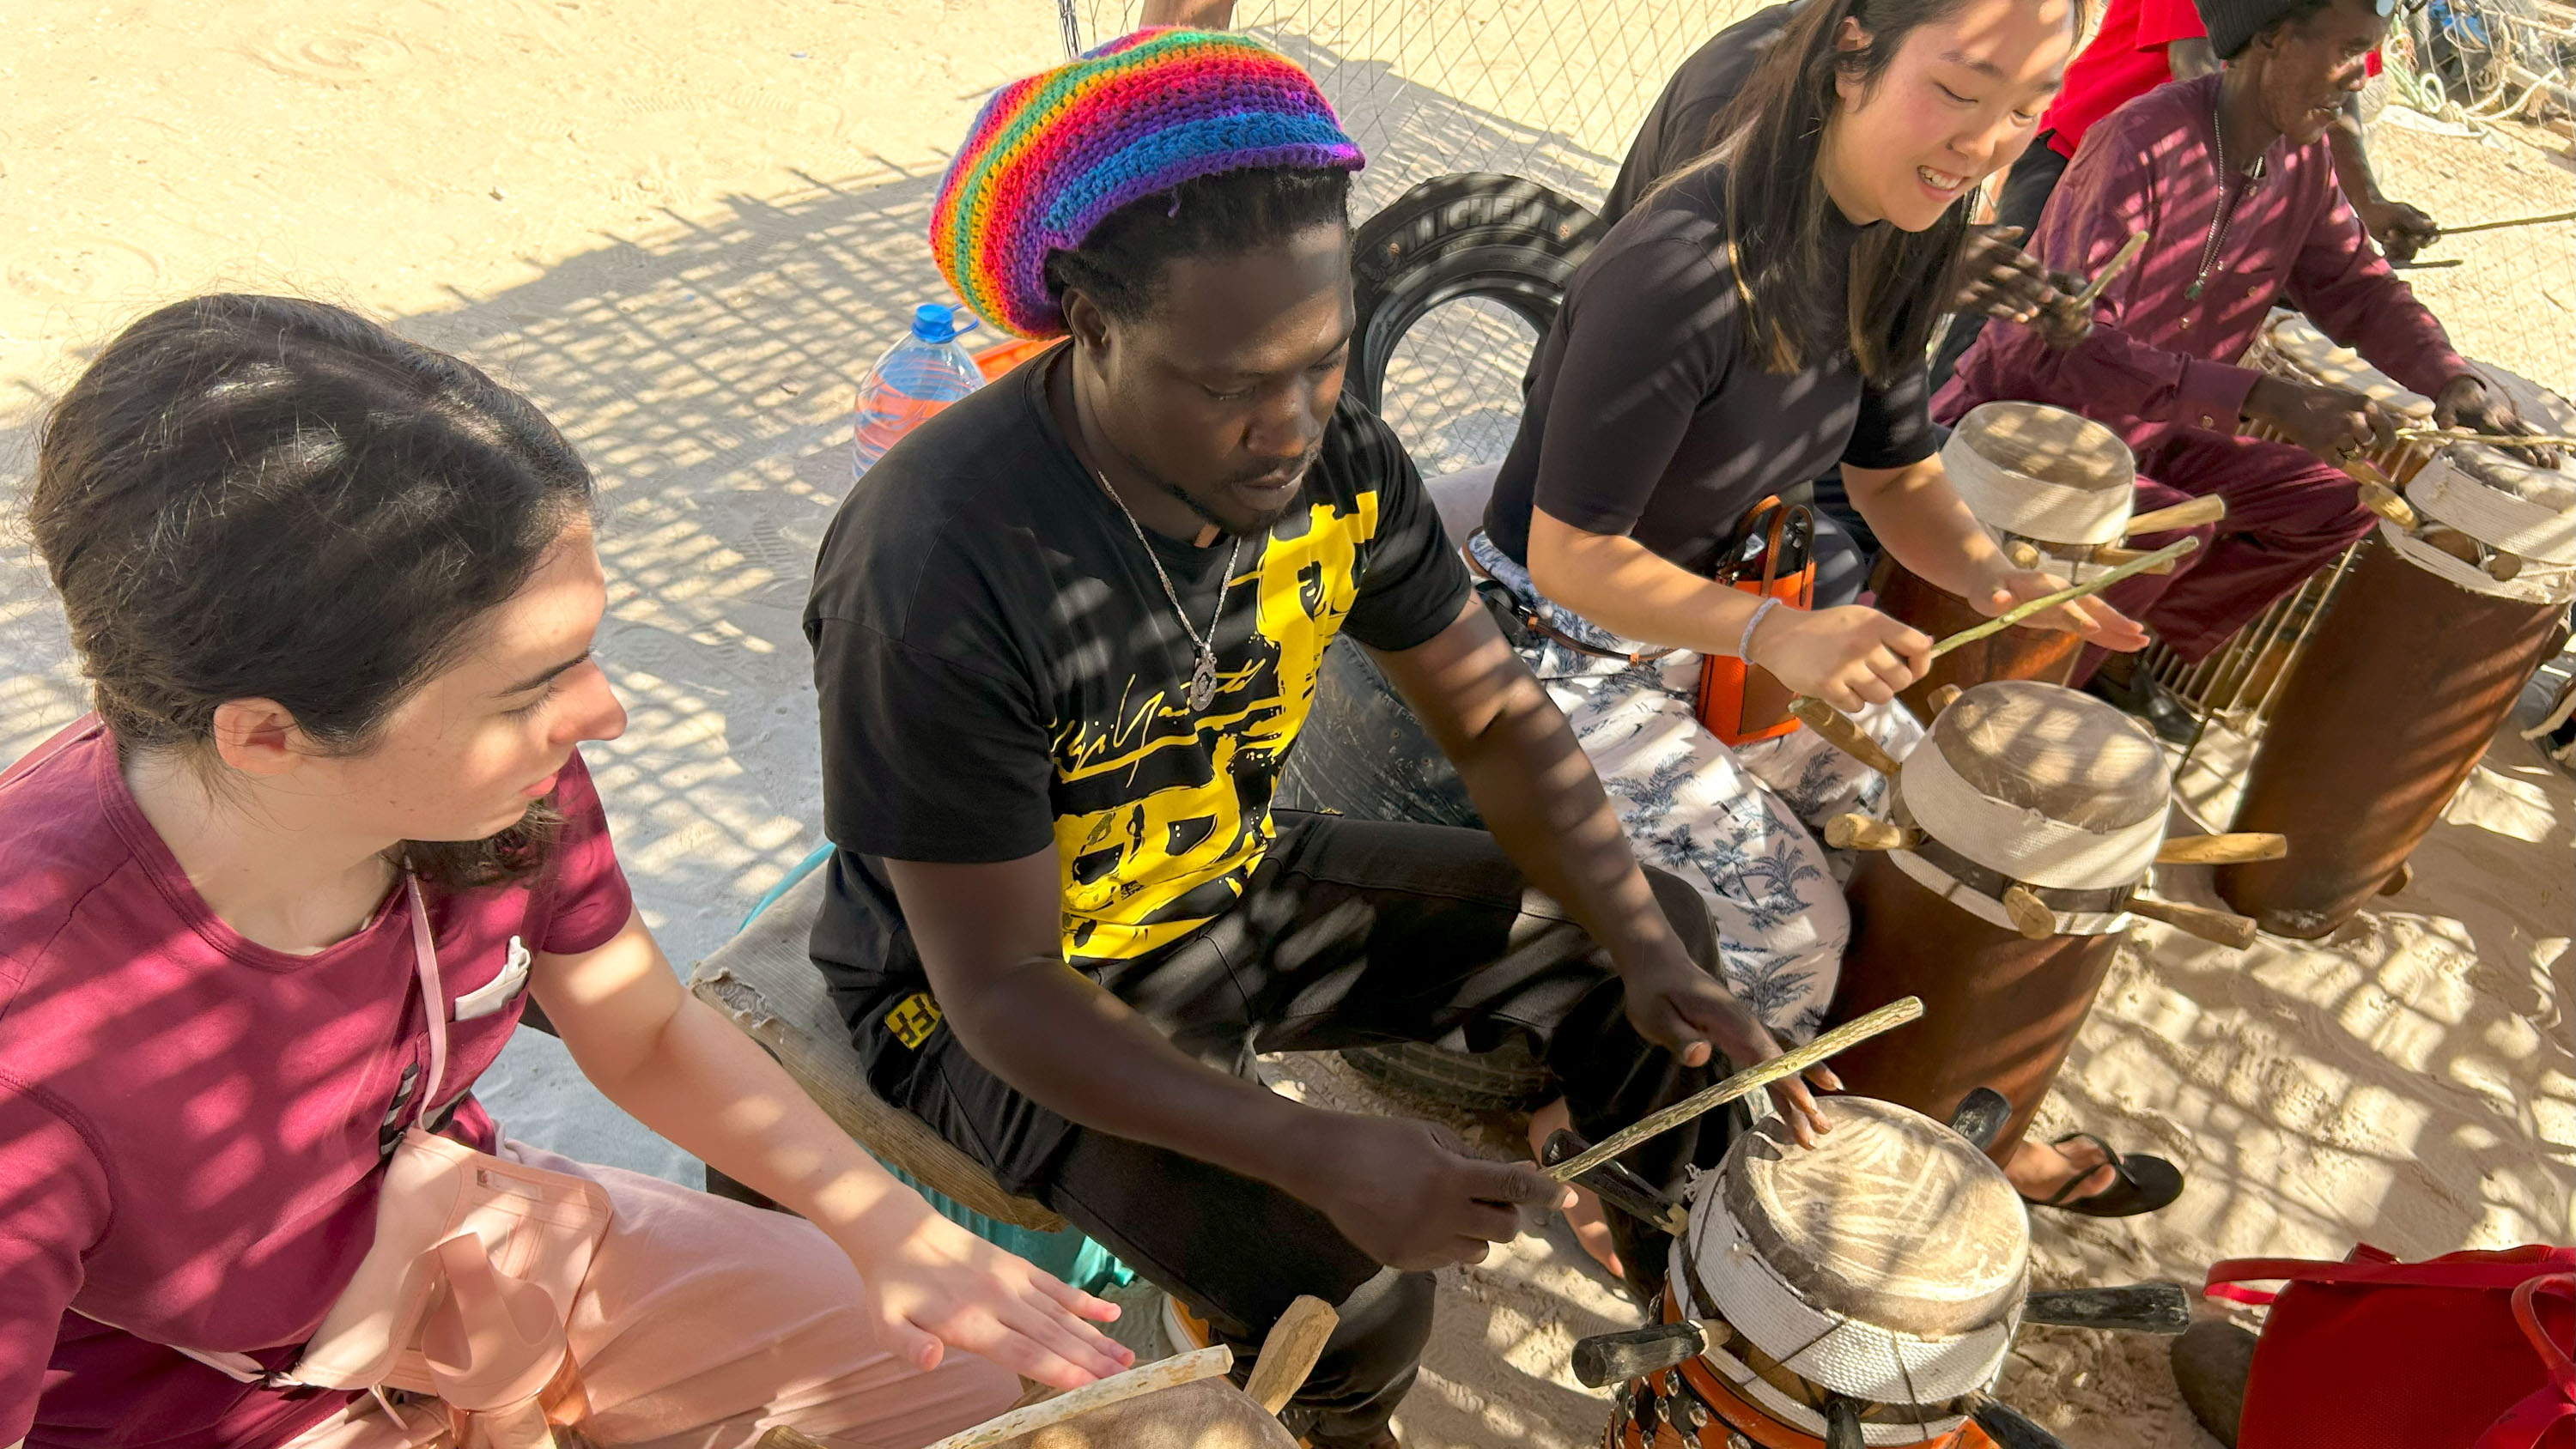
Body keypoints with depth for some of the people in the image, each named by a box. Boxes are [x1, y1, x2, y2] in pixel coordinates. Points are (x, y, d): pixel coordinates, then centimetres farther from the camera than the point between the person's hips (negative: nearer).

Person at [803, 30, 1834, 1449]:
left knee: (1650, 925, 4)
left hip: (1231, 892, 7)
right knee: (1351, 1297, -27)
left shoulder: (1332, 450, -15)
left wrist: (1651, 953, -18)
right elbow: (1001, 988, -29)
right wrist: (1315, 1153, -38)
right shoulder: (938, 574, -34)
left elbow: (1495, 715, -5)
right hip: (999, 991, -6)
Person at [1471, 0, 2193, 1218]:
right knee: (1790, 923, -12)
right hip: (1566, 648, -8)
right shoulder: (1681, 271, -32)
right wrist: (1774, 635, -38)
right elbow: (1569, 555, -27)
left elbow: (1896, 475, 7)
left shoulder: (1883, 250, -5)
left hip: (1710, 613, 8)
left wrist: (1988, 572, -14)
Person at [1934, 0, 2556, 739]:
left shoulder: (2302, 158, 1)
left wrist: (2454, 381, -8)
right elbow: (2074, 349, -34)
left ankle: (2120, 654, 10)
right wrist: (2266, 399, -39)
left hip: (2141, 436, 9)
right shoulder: (2143, 143, -26)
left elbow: (2355, 285, 11)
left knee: (2333, 504, 4)